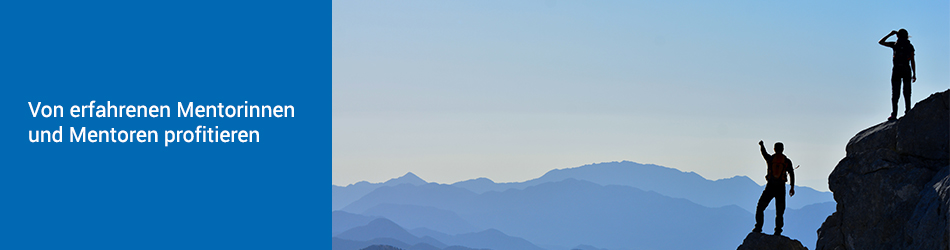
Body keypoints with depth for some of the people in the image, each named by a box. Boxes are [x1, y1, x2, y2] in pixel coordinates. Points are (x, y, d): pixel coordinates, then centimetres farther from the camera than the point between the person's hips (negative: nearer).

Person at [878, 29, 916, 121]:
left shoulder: (895, 44, 3)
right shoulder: (910, 46, 6)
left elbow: (880, 42, 12)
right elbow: (912, 61, 2)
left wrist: (890, 34, 17)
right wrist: (914, 74, 4)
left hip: (896, 70, -1)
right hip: (907, 71, 2)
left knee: (895, 93, -3)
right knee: (907, 93, 6)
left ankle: (894, 114, -13)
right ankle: (907, 113, -1)